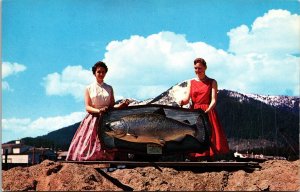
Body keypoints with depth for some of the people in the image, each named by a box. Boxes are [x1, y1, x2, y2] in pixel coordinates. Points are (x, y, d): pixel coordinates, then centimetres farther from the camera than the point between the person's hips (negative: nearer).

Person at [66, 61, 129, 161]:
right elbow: (87, 107, 0)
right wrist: (99, 110, -18)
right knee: (89, 146, -14)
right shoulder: (89, 88, 8)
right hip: (93, 120, -2)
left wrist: (122, 105, -11)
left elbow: (112, 106, 9)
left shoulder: (109, 88, 14)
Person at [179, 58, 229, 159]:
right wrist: (182, 101, -23)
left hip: (208, 112, -2)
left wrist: (207, 110, -26)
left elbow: (213, 100, -6)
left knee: (209, 141, -9)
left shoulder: (212, 82, 6)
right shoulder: (191, 82, 14)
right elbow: (187, 99, 2)